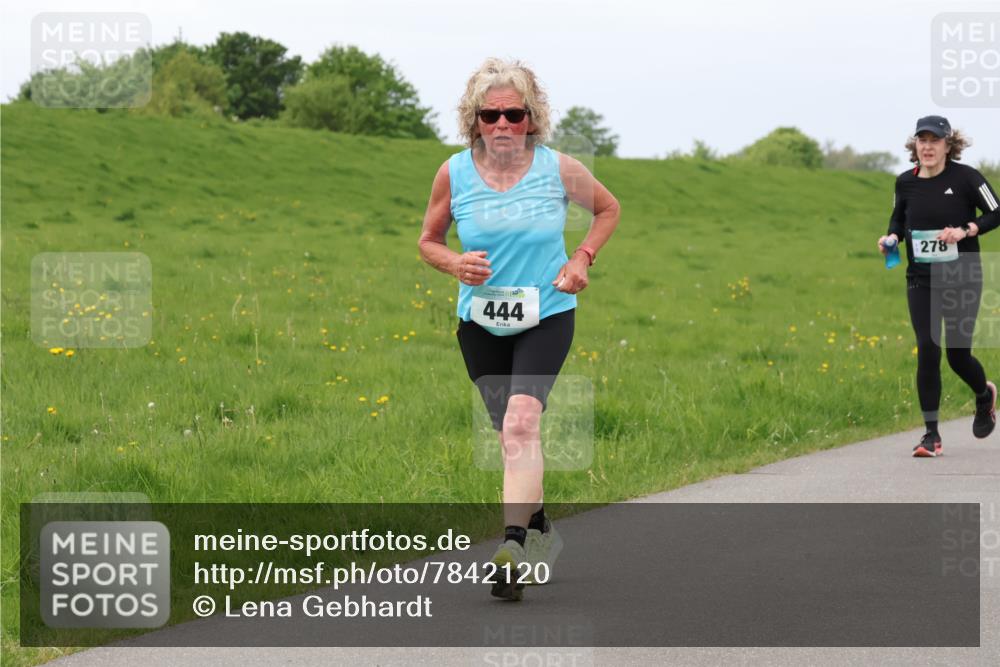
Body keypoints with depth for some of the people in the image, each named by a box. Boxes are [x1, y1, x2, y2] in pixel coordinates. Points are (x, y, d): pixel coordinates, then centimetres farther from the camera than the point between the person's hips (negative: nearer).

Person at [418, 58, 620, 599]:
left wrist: (582, 258, -5)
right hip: (480, 324, 3)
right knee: (511, 434, 12)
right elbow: (428, 241, 8)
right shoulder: (454, 174, -6)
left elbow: (608, 210, 11)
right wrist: (456, 264, -14)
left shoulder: (558, 169, -9)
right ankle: (539, 530, 36)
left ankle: (513, 545, -30)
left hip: (546, 317, -3)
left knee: (521, 422, -23)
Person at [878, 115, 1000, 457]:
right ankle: (931, 435, -1)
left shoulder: (965, 177, -10)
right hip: (920, 281, 3)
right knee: (927, 350, -8)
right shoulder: (906, 182, 1)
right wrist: (892, 237, -3)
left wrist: (966, 230, -21)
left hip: (962, 279, -3)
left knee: (958, 354, 0)